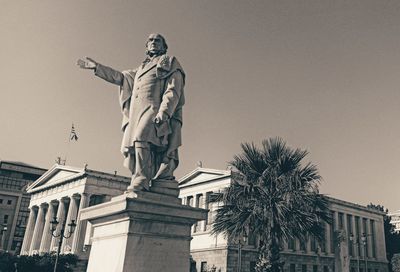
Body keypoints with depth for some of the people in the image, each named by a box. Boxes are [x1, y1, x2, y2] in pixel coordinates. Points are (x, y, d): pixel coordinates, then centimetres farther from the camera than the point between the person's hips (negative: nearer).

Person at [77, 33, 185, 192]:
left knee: (141, 138, -30)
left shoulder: (170, 62, 15)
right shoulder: (141, 69, 36)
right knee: (129, 148, -6)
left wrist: (163, 111, -16)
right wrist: (96, 67, 41)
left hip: (154, 109, -7)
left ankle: (141, 182, -36)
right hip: (137, 114, 7)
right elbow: (119, 77, 43)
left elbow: (173, 91, 0)